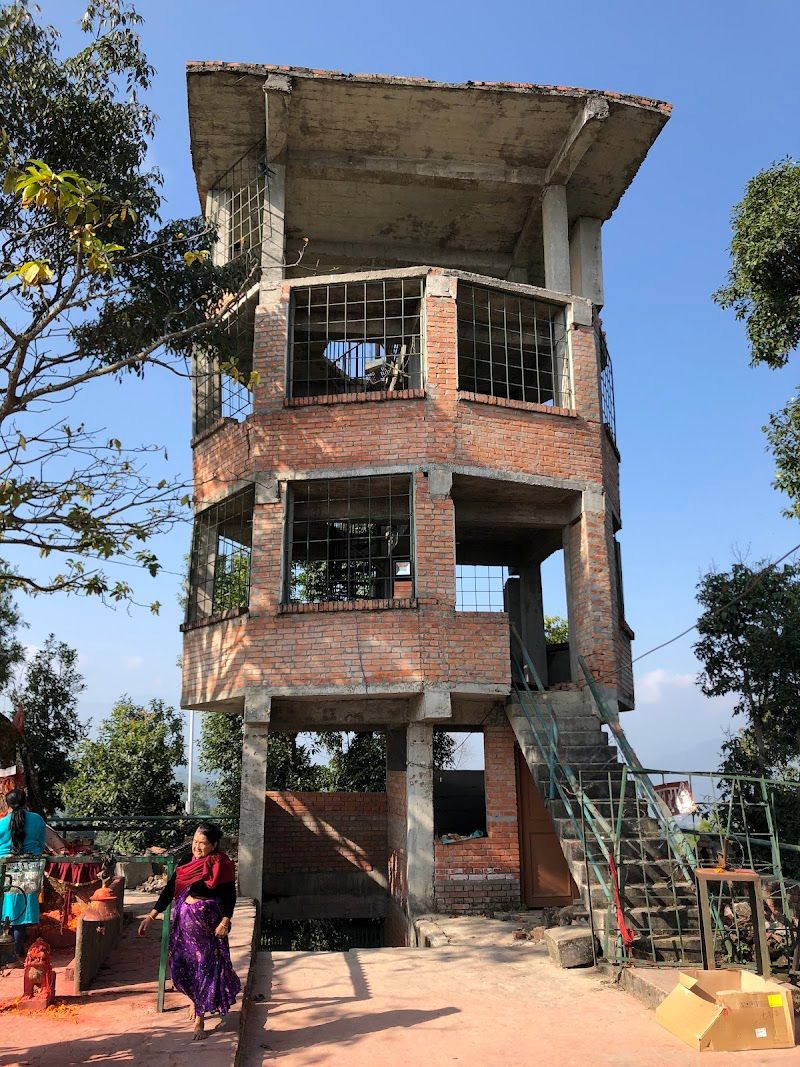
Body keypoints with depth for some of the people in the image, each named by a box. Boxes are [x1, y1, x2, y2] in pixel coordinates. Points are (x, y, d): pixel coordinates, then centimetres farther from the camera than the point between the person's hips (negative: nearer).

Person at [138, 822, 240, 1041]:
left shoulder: (221, 865, -10)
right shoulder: (186, 861, 1)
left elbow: (229, 895, -10)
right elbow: (170, 888, 1)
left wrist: (225, 922, -19)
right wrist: (151, 916, -3)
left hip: (208, 922, -4)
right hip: (184, 919, 4)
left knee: (205, 966, 2)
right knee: (181, 963, 10)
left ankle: (200, 1017, 15)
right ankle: (195, 998, 39)